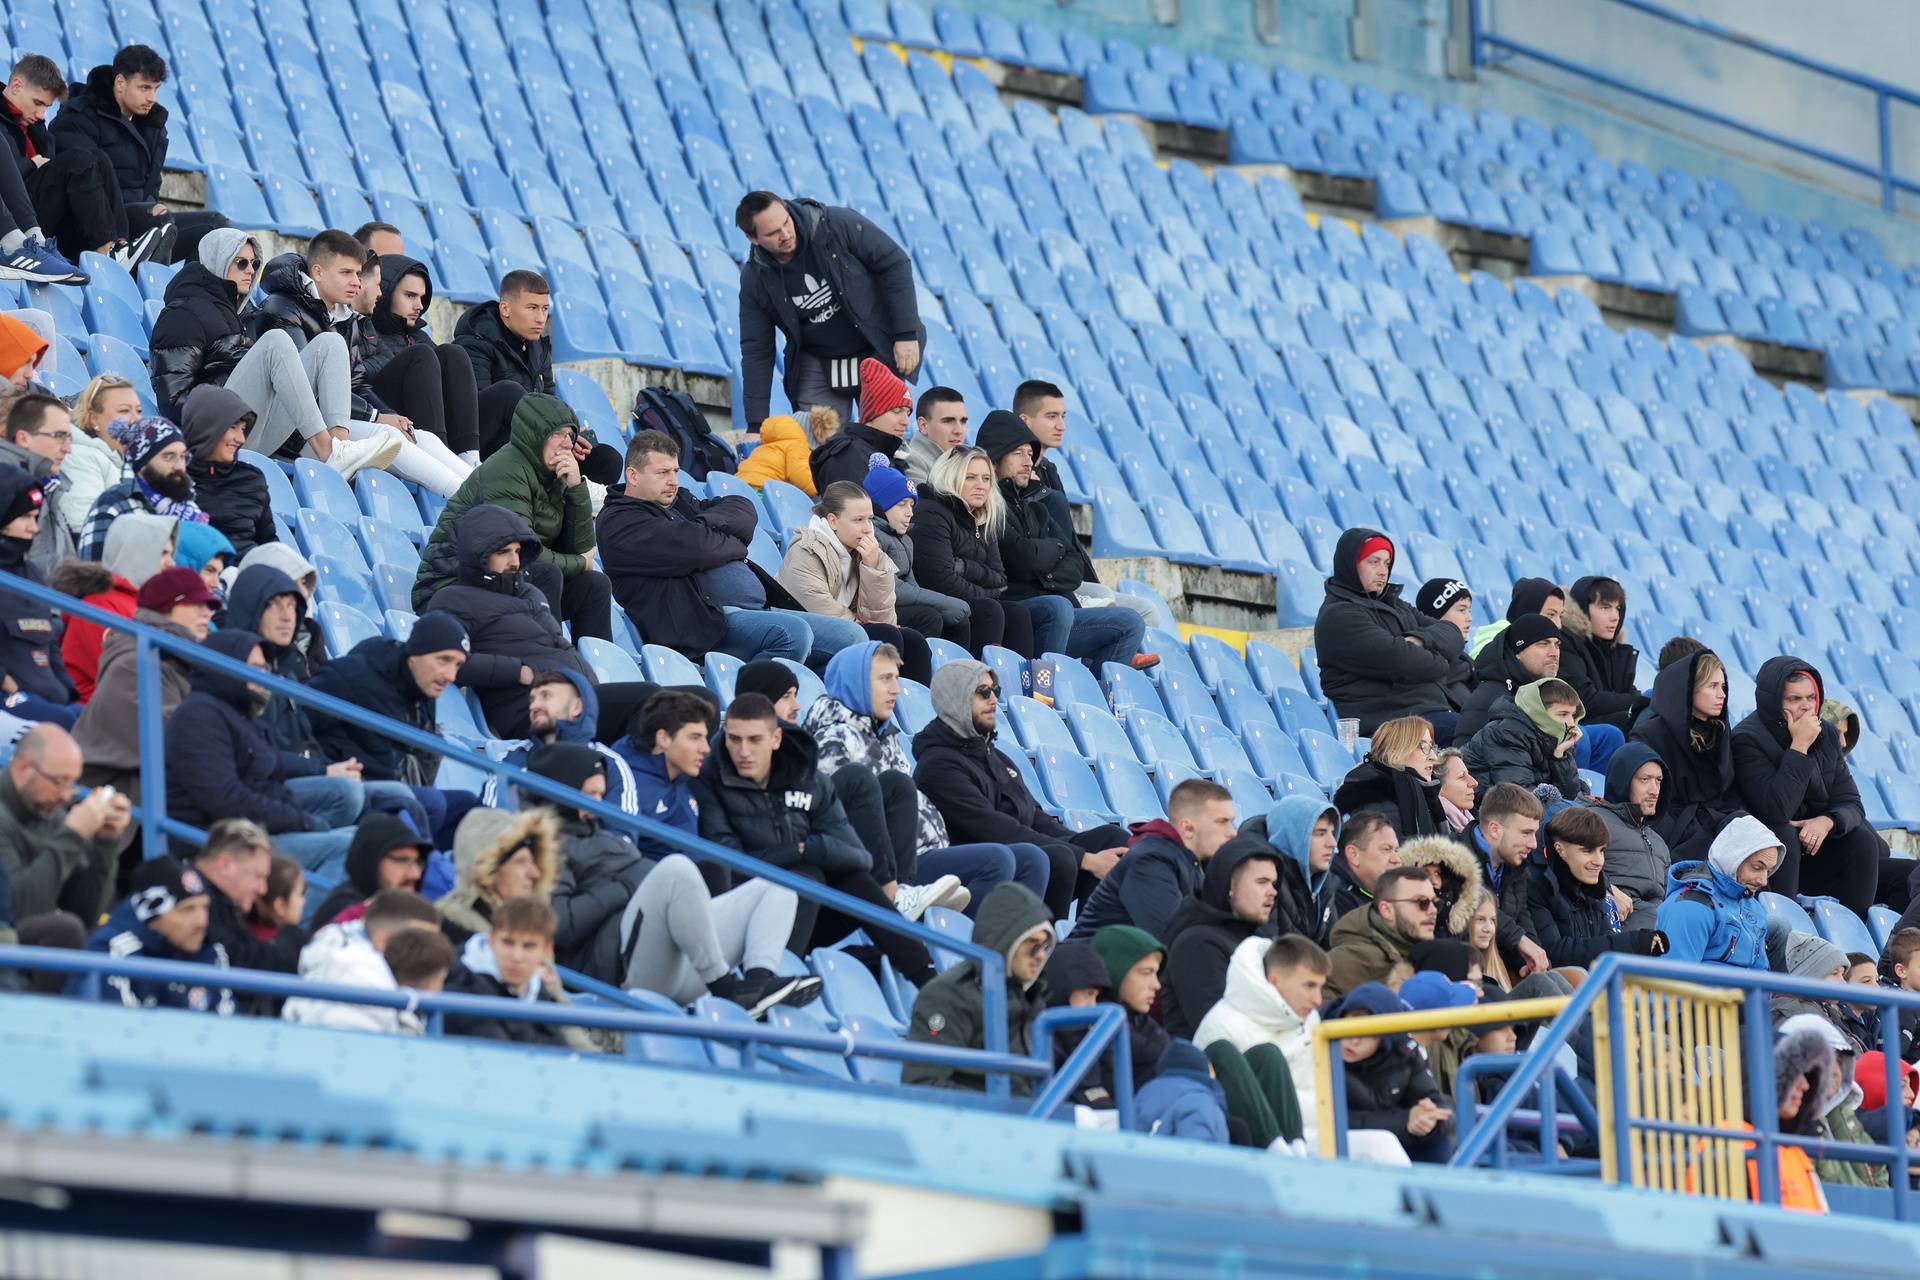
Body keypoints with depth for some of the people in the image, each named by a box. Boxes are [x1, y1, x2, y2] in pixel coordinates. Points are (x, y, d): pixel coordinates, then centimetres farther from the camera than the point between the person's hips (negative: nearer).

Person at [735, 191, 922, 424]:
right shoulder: (754, 278, -9)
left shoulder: (837, 225, -19)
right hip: (817, 365, 2)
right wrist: (756, 424, -6)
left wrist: (906, 334, -16)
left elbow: (894, 264, -11)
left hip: (878, 351, -2)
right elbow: (756, 352, -3)